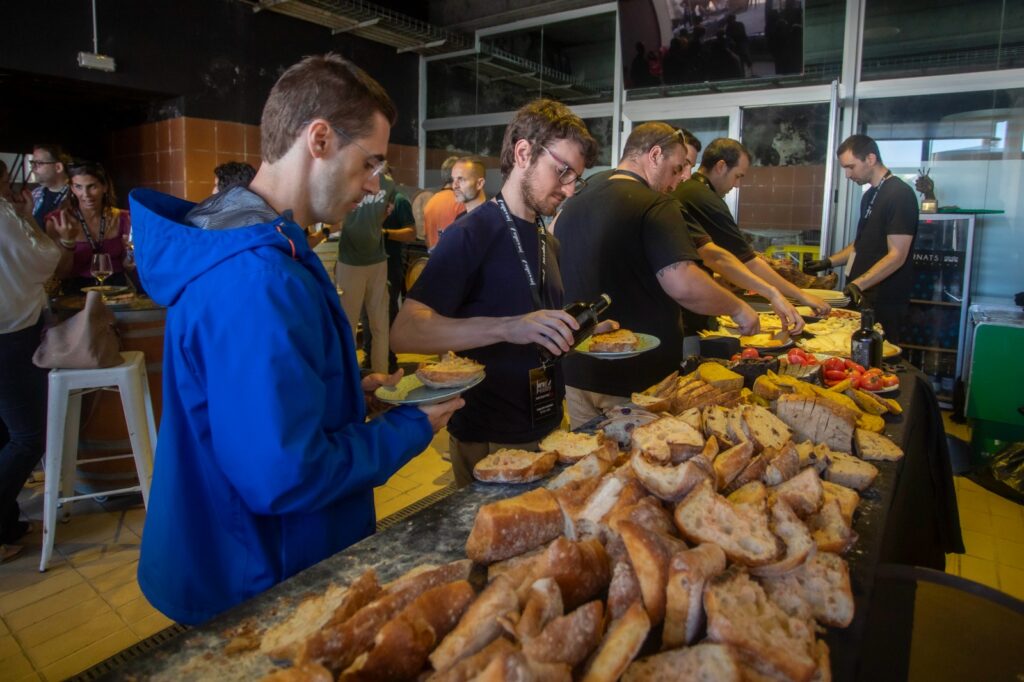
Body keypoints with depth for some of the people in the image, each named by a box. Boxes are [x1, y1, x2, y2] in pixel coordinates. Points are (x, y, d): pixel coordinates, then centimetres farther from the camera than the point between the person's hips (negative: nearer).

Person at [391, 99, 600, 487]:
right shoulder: (472, 234, -15)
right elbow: (404, 333, -26)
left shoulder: (546, 241, 10)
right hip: (490, 444, -8)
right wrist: (508, 327, -36)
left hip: (548, 430, 8)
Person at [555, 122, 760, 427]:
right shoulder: (656, 206, -15)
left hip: (576, 371, 7)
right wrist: (739, 309, -11)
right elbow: (682, 284, -26)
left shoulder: (574, 202, 9)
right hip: (638, 379, -7)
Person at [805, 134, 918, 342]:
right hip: (861, 297, 8)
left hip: (884, 304, -8)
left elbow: (897, 256, -19)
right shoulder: (870, 195, 16)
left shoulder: (900, 194, -13)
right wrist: (829, 262, 17)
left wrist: (858, 284, -28)